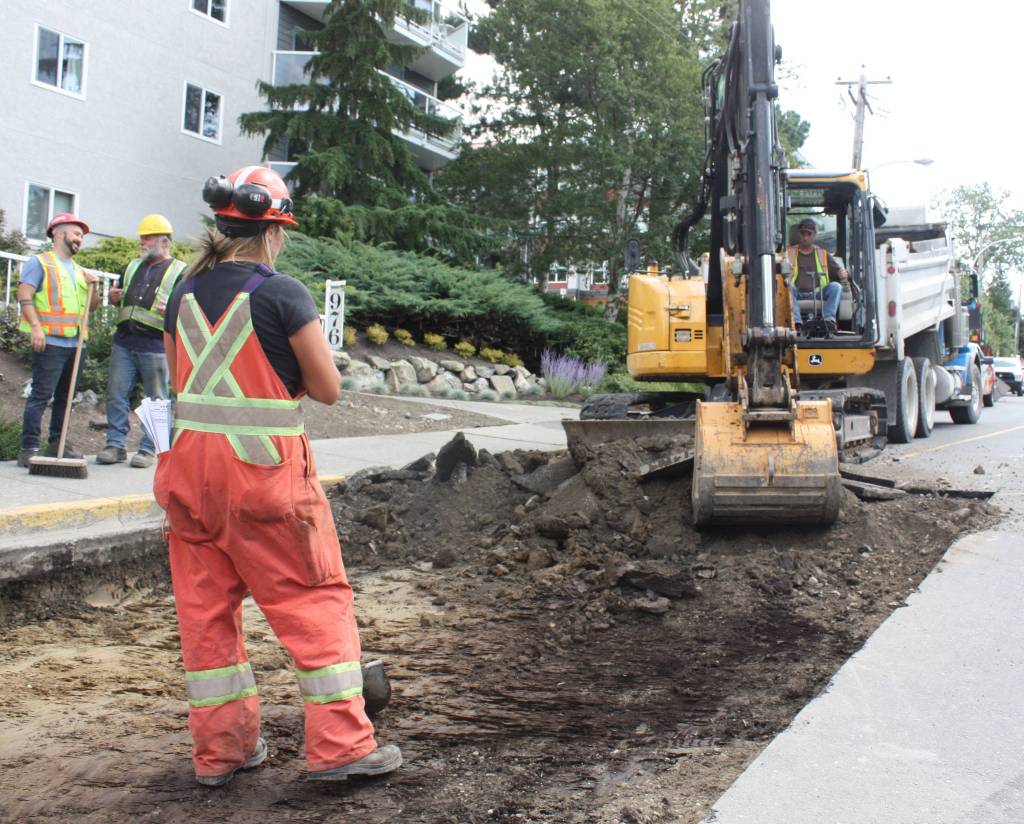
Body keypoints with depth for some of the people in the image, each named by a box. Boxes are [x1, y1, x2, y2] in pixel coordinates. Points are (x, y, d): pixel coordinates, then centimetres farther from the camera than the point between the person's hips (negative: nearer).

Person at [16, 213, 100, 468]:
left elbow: (93, 306, 24)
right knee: (41, 394, -10)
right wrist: (36, 326, -20)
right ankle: (29, 448, -9)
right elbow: (25, 296, -9)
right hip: (50, 342, -7)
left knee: (65, 396, 11)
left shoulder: (78, 270, 23)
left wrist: (92, 286, 5)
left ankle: (57, 444, 19)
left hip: (76, 343, 7)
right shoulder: (40, 262, 2)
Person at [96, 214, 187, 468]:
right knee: (116, 394, 3)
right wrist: (113, 296, 7)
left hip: (156, 345, -5)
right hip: (124, 341, 6)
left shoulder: (180, 271, 1)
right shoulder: (133, 266, 20)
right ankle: (115, 444, 11)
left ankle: (149, 449, 7)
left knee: (157, 400, 0)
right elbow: (119, 293, 31)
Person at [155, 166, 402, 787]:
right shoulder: (283, 294, -11)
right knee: (316, 601, 5)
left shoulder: (185, 293, 6)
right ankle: (341, 744, 8)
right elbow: (328, 388, -6)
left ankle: (222, 747, 22)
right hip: (265, 468, -6)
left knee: (206, 606, 13)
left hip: (191, 461, 6)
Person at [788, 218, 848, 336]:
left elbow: (837, 269, 17)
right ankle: (796, 321, -46)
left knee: (836, 286, -24)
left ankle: (828, 320, -37)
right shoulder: (789, 253, 19)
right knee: (787, 286, -34)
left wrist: (842, 273, -9)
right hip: (797, 294, -1)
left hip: (817, 295, 2)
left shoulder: (823, 254, 24)